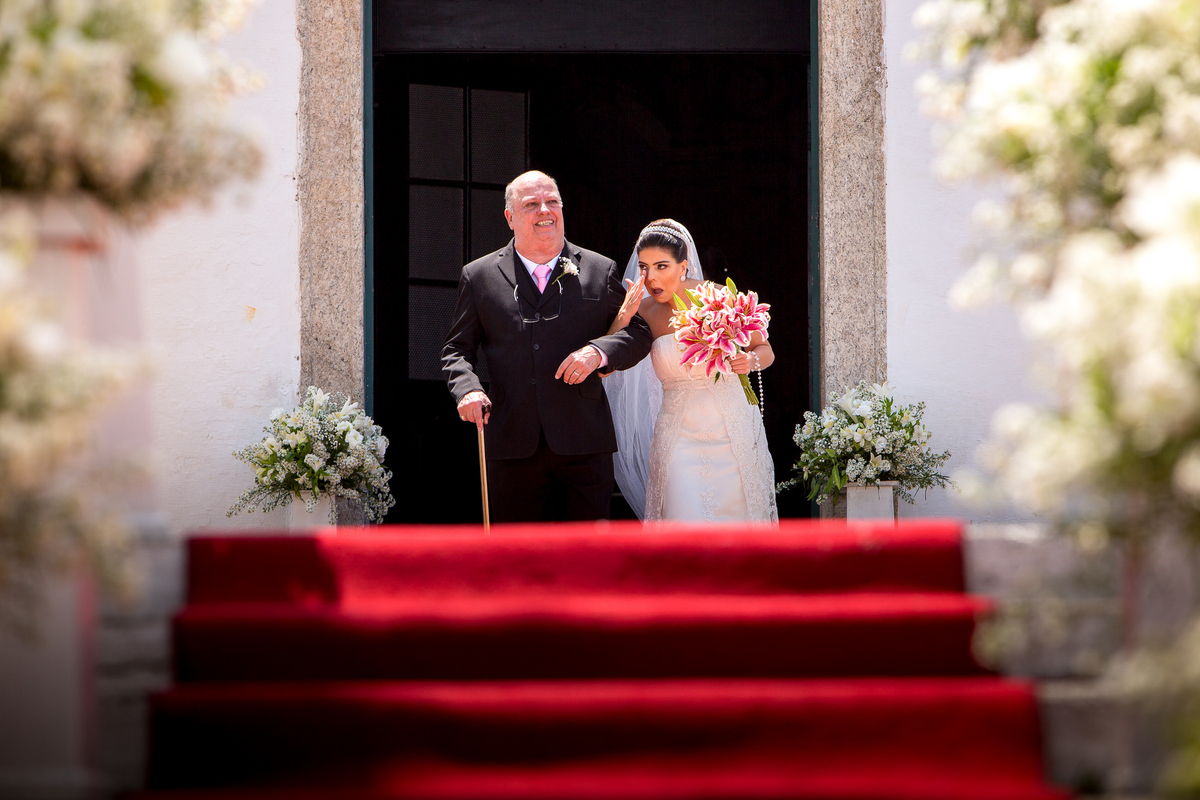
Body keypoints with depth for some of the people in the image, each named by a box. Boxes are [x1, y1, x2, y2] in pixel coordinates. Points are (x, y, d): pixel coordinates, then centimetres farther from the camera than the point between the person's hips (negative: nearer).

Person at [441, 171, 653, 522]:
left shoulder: (601, 271, 9)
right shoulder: (479, 276, 10)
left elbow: (639, 333, 8)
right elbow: (457, 348, 11)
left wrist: (599, 351, -12)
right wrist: (466, 388, -10)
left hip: (585, 443, 0)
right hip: (513, 445, 0)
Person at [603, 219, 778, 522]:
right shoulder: (643, 313, 0)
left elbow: (765, 350, 7)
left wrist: (750, 360, -15)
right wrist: (625, 315, -17)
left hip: (734, 432, 0)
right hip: (680, 437, 0)